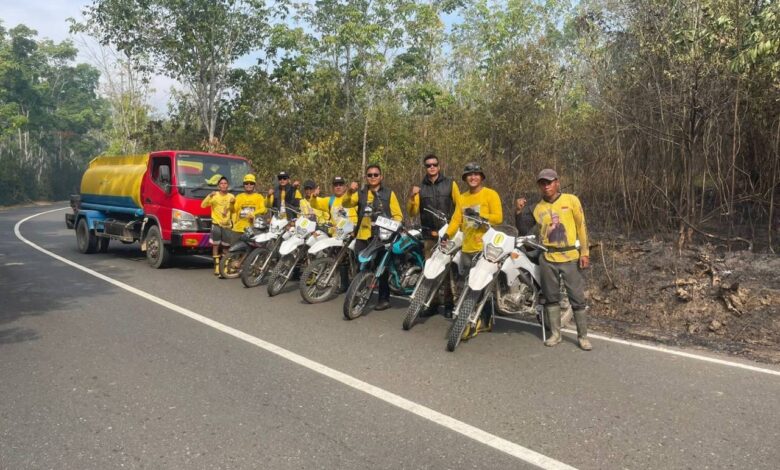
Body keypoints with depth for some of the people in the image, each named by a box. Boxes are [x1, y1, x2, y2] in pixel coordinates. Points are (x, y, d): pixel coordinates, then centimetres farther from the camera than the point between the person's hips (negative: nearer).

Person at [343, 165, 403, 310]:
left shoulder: (389, 193, 10)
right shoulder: (360, 194, 14)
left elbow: (398, 215, 7)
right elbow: (346, 204, -3)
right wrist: (350, 191, -22)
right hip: (364, 236, 2)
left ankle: (384, 299, 10)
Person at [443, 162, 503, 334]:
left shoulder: (490, 194, 0)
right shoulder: (462, 197, 17)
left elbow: (498, 217, -10)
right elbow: (456, 219, 8)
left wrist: (479, 214, -19)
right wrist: (447, 234, -7)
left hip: (485, 247, -6)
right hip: (467, 248, 6)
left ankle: (485, 320, 4)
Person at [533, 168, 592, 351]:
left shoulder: (571, 200, 1)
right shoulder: (538, 208, 8)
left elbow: (581, 226, 1)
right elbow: (539, 233, 10)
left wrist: (584, 252, -4)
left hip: (570, 257, -2)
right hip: (548, 259, 3)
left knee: (577, 298, 1)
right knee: (551, 297, 9)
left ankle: (583, 336, 12)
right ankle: (555, 333, 20)